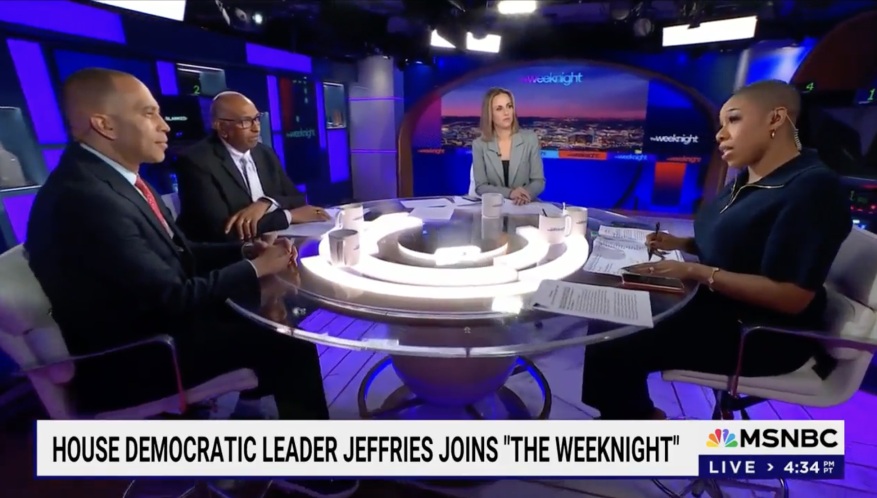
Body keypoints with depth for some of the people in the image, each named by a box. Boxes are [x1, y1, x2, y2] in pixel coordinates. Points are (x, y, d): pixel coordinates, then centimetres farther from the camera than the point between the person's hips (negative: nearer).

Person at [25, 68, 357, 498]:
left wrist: (248, 251, -8)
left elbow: (181, 255, 6)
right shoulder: (84, 198, -26)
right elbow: (172, 298, -25)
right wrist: (256, 268, -15)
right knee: (289, 340, -14)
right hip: (131, 359, -9)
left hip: (151, 321, 9)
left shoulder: (109, 177, 3)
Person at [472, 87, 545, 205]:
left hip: (524, 205, 1)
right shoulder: (479, 144, 0)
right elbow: (480, 187, -4)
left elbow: (539, 181, 1)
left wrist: (527, 194, -21)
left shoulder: (530, 138, 1)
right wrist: (509, 193, -20)